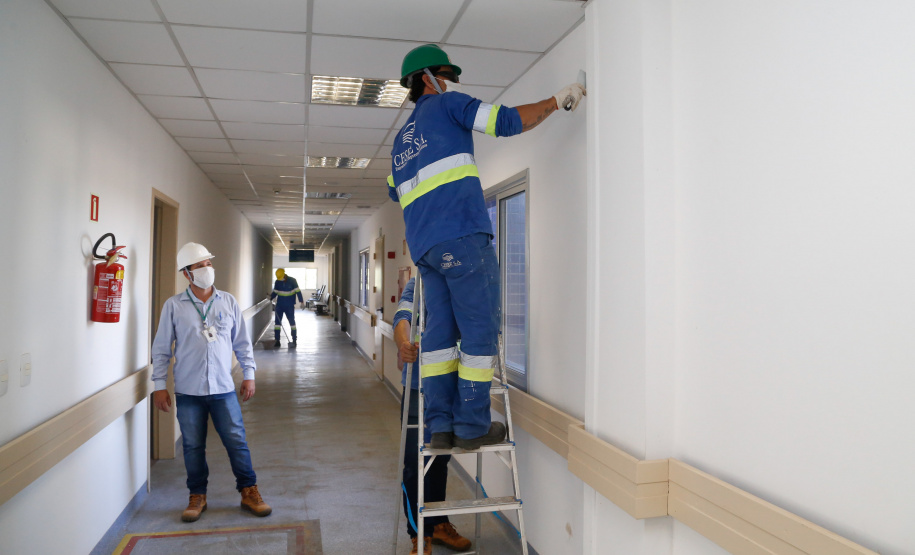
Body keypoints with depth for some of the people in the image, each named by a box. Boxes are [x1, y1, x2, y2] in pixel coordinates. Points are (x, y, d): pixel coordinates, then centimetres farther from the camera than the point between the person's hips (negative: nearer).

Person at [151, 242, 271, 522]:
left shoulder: (228, 301, 4)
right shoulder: (174, 305, -1)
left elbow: (242, 342, 9)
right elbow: (161, 349, 3)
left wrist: (249, 374, 5)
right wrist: (159, 385, 0)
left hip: (223, 388, 1)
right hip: (188, 392, 0)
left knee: (237, 442, 3)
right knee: (193, 446, 9)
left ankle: (249, 492, 17)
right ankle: (197, 496, 26)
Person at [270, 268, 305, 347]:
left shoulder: (292, 281, -9)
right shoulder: (277, 282, 2)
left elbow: (298, 291, -10)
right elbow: (275, 292, 8)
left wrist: (301, 302, -16)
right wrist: (271, 297, -13)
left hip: (290, 306, -3)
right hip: (279, 305, 3)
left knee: (292, 322, -1)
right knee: (277, 322, -1)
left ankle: (294, 340, 7)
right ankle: (277, 340, 6)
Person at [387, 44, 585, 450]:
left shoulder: (402, 139, 28)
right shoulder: (446, 105, 7)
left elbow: (394, 189, 39)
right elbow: (508, 121, -3)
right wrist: (557, 100, 7)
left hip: (424, 246, 8)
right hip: (462, 236, -7)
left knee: (439, 331, 6)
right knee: (480, 329, -3)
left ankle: (440, 426, 5)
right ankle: (472, 426, -1)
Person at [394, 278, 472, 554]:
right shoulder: (417, 285, -5)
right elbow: (403, 317, -20)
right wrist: (403, 343, -42)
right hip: (419, 387, -4)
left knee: (440, 460, 17)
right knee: (415, 464, 2)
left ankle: (438, 524, 34)